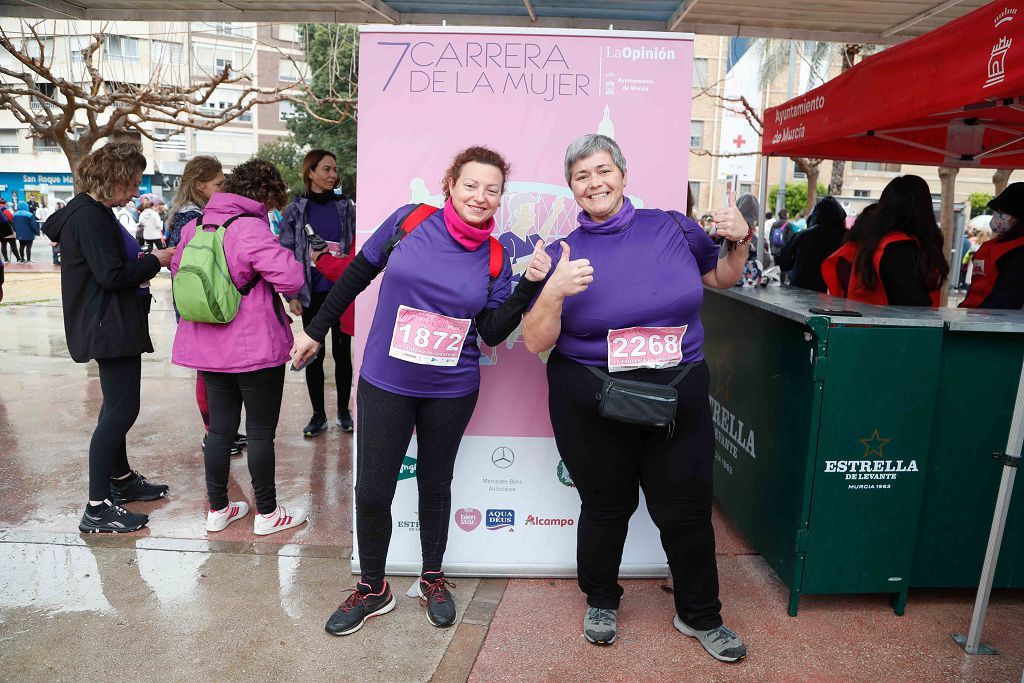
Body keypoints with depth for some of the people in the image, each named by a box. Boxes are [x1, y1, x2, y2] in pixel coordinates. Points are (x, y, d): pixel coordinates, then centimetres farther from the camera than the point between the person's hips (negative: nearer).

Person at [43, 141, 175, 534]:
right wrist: (155, 261, -11)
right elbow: (111, 274, -23)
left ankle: (121, 480, 36)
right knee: (121, 409, -8)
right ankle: (98, 510, -1)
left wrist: (143, 260, 4)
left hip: (112, 324, 11)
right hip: (109, 326, -11)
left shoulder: (94, 212, 14)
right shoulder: (89, 216, -17)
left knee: (119, 406, 20)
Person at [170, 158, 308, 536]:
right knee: (261, 431, 6)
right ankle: (267, 514, 19)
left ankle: (218, 509, 27)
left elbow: (177, 270, 18)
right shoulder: (251, 229, -19)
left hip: (207, 346, 7)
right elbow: (291, 278, -25)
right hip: (257, 348, -7)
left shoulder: (194, 227, 5)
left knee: (220, 427, 16)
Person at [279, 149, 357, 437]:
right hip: (312, 293, -1)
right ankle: (318, 414, 19)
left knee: (342, 351, 8)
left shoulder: (346, 206, 5)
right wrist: (291, 295, -6)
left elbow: (355, 246, 7)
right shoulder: (295, 210, 1)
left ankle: (343, 411, 22)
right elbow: (287, 254, 0)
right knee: (314, 353, 6)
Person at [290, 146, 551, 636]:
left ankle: (432, 578, 39)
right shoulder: (410, 221, -7)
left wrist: (529, 283, -15)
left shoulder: (495, 258, -2)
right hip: (385, 383, -1)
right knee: (371, 492, 3)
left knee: (435, 485, 16)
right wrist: (315, 331, 7)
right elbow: (357, 275, 2)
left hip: (451, 392, 1)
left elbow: (492, 332, -3)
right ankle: (372, 589, 28)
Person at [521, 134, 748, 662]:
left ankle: (699, 616, 35)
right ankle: (601, 602, 42)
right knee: (606, 505, 15)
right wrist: (554, 291, -24)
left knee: (687, 508, 10)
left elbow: (722, 278, 16)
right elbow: (535, 343, -8)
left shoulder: (671, 227, 1)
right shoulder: (563, 253, -2)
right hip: (593, 404, -1)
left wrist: (740, 240, -3)